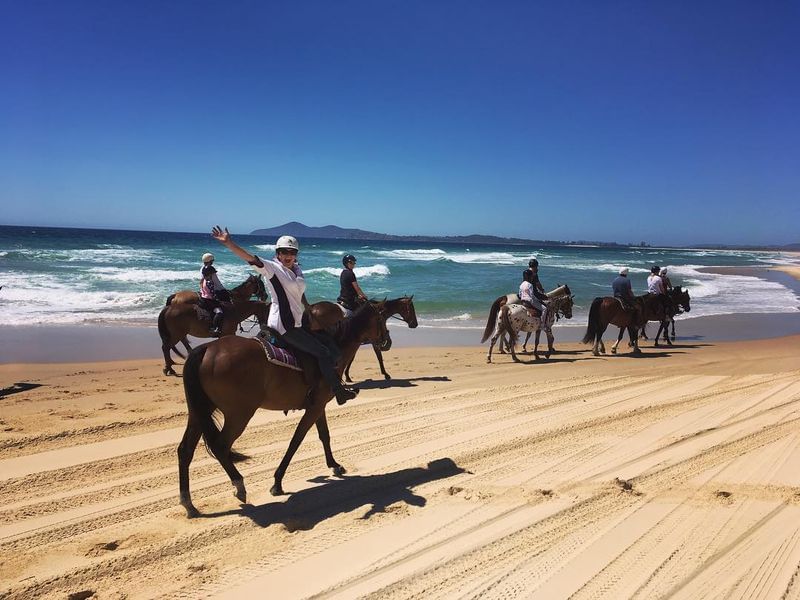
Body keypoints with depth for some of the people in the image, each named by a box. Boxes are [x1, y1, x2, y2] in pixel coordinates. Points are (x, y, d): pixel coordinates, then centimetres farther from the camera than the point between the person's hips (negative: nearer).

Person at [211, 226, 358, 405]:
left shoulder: (297, 270, 13)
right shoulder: (272, 268, -8)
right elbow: (250, 258, -21)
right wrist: (228, 242, -33)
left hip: (298, 323, 8)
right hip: (283, 325, -8)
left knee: (333, 352, 9)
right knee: (323, 353, -11)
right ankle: (338, 391, 3)